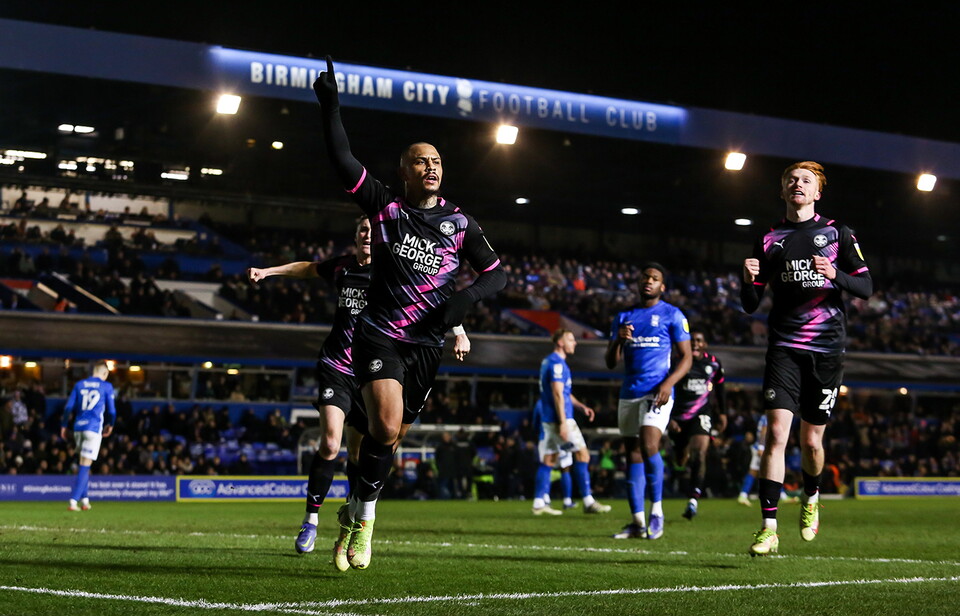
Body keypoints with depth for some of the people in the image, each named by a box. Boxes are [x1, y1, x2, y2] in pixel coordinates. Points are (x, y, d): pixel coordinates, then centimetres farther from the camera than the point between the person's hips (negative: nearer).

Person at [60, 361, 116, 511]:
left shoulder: (79, 384, 12)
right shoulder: (106, 387, 2)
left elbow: (69, 407, 7)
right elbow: (111, 410, 4)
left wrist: (64, 426, 14)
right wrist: (110, 425, 22)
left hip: (78, 427, 4)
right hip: (94, 427, -4)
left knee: (83, 464, 20)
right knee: (85, 465, -6)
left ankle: (84, 499, 20)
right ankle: (73, 501, -15)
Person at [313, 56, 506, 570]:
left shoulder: (459, 223, 8)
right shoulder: (385, 207, 1)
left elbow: (496, 273, 11)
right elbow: (341, 160, -8)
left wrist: (466, 298, -8)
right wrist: (330, 108, -19)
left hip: (426, 345, 3)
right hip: (378, 335, -3)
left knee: (388, 437, 8)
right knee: (386, 425, -24)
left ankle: (354, 513, 30)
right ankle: (365, 515, -5)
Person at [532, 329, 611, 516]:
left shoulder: (548, 361, 18)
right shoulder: (557, 363, -13)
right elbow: (557, 394, -19)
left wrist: (582, 406, 19)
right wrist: (563, 423, -22)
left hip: (548, 418, 10)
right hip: (559, 418, -10)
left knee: (548, 459, 9)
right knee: (582, 454, -7)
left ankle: (539, 503, 7)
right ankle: (588, 502, -9)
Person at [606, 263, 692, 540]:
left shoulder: (672, 315, 3)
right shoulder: (624, 317, 16)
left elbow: (686, 357, 1)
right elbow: (610, 363, 15)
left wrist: (668, 383, -15)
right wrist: (618, 340, -6)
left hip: (657, 391, -5)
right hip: (629, 393, 5)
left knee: (648, 445, -22)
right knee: (633, 455, 3)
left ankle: (657, 509, -7)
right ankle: (637, 522, 5)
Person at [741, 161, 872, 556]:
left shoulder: (838, 234, 6)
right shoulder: (768, 240, 10)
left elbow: (866, 288, 4)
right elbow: (751, 305, 10)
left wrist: (835, 274, -16)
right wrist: (749, 280, -12)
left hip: (826, 349, 0)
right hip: (784, 349, 0)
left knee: (811, 441, 4)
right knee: (776, 433, -14)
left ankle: (811, 497, 36)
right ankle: (768, 528, -14)